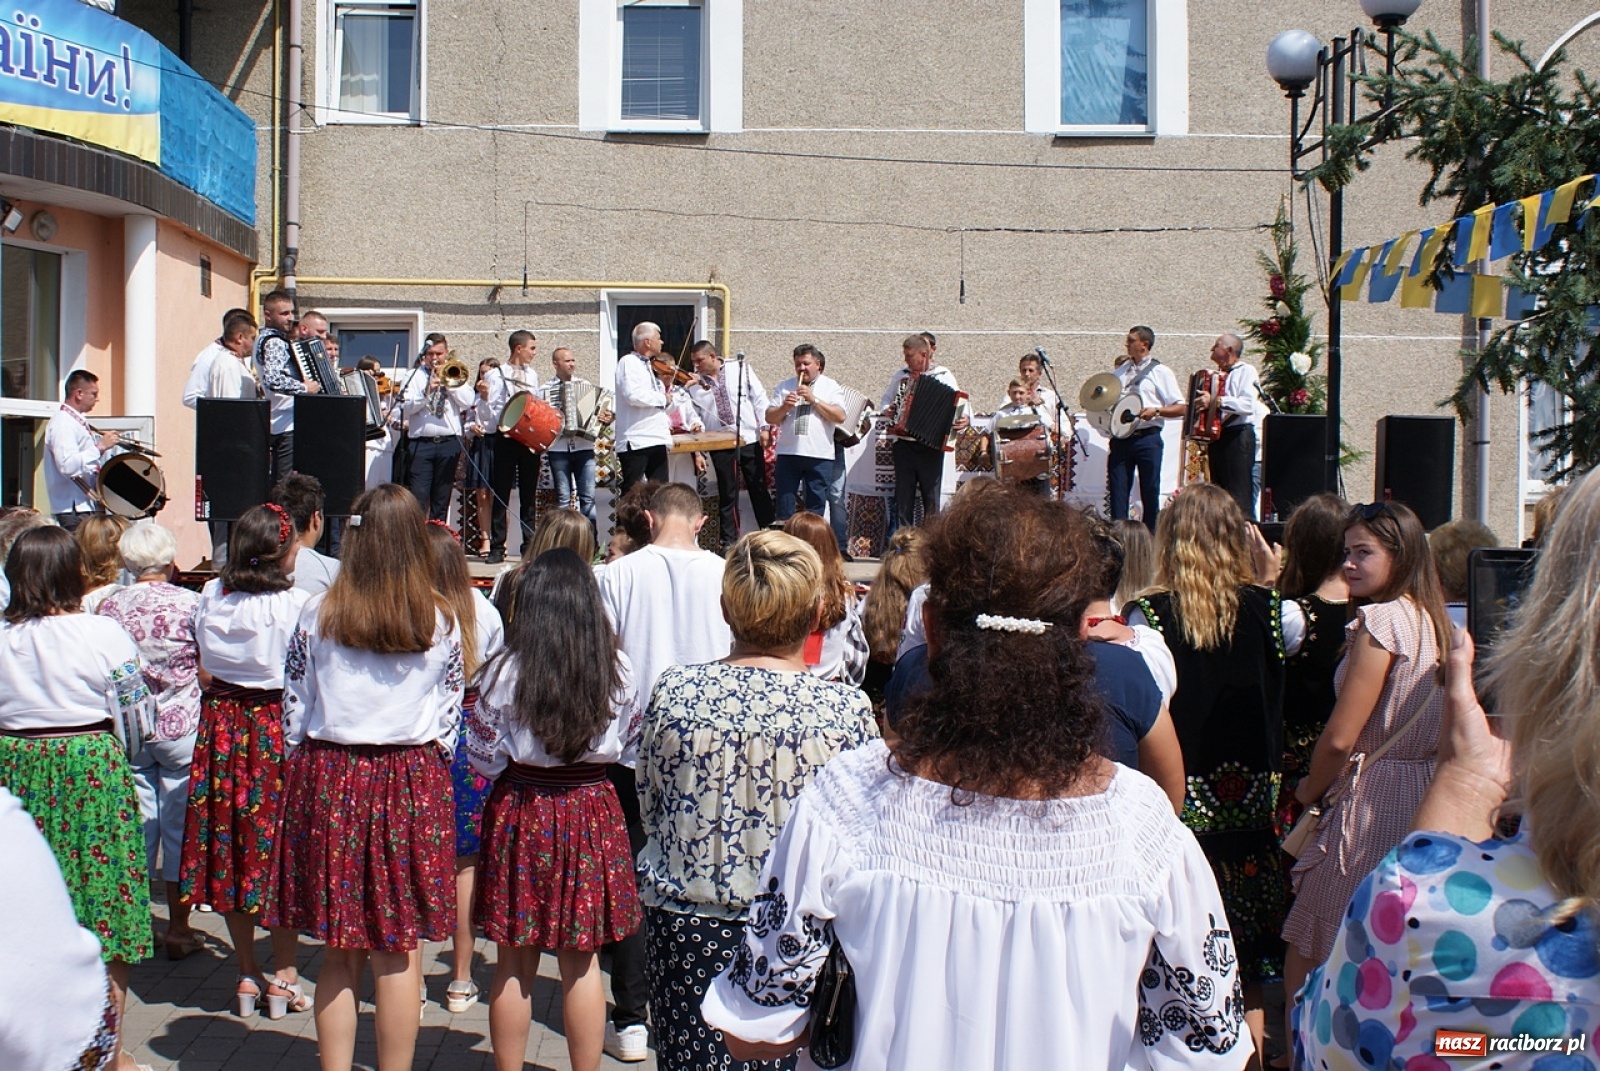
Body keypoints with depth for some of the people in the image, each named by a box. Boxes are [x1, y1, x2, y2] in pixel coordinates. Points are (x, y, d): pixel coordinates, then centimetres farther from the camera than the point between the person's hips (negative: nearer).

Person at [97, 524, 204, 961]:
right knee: (180, 825, 5)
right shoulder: (191, 604, -9)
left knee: (136, 824, 11)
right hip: (181, 728, -3)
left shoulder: (111, 606, 0)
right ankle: (178, 928, 12)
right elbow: (208, 673, -8)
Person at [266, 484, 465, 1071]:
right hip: (413, 787, 0)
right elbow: (449, 712, 5)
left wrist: (302, 776, 15)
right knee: (400, 952, 6)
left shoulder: (318, 613, -3)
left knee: (340, 952, 10)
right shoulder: (441, 620, -2)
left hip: (329, 780, 1)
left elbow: (294, 705, 3)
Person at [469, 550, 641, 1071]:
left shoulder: (504, 670, -12)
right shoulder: (617, 669, -7)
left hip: (519, 813, -1)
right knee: (582, 963, 11)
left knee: (513, 965, 10)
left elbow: (485, 758, -5)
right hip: (591, 811, 1)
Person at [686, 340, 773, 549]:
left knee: (759, 489, 7)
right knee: (727, 494, 4)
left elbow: (759, 397, 1)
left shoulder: (740, 368, 0)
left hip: (750, 439, -1)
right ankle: (729, 541, 11)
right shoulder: (694, 381, 4)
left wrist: (764, 427, -4)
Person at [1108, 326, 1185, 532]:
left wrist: (1156, 411, -17)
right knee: (1118, 490, 1)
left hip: (1147, 438, -4)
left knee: (1150, 492, 2)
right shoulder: (1121, 371, 14)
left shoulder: (1161, 372, 1)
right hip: (1121, 437, 4)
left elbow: (1181, 407, -2)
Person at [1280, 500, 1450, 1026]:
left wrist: (1310, 789, 1)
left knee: (1308, 961, 0)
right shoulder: (1432, 618, 11)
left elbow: (1340, 738, -17)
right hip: (1426, 796, 9)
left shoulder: (1380, 618, -14)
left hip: (1374, 797, -9)